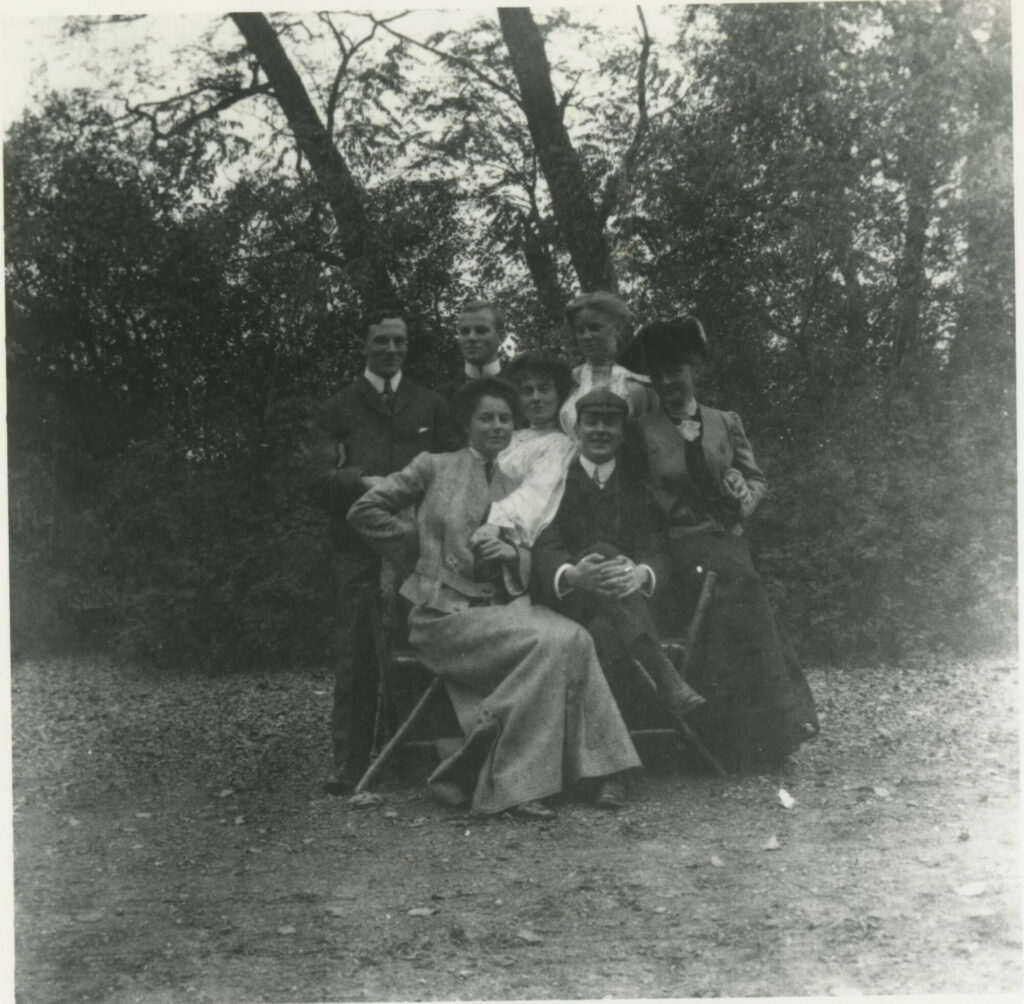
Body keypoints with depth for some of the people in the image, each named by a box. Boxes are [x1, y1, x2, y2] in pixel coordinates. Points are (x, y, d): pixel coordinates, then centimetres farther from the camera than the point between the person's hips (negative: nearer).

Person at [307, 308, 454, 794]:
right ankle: (350, 760, 0)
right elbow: (320, 477, 1)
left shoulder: (431, 407, 18)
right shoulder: (338, 410, 12)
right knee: (354, 655, -4)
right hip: (358, 548, -1)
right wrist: (367, 483, -16)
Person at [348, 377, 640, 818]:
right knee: (546, 642, -30)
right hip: (445, 612, -5)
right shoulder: (434, 467, 6)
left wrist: (513, 554, -3)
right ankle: (515, 785, -25)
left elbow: (534, 562, 19)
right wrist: (416, 545, 3)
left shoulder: (517, 487, 20)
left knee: (573, 638, -26)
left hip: (504, 603, 5)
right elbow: (364, 511, 5)